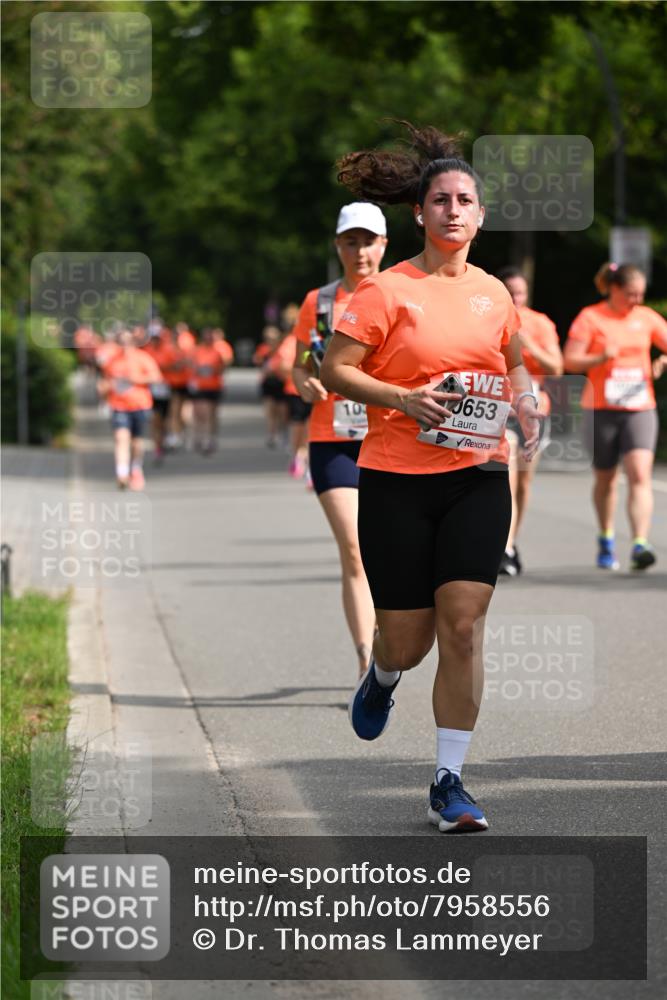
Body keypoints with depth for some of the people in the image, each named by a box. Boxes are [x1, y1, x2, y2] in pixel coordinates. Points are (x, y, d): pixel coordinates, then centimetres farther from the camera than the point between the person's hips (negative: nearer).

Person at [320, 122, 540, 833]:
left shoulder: (494, 293, 9)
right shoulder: (387, 290, -6)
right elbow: (335, 370, -6)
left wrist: (525, 408, 4)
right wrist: (405, 399, -19)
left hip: (479, 477, 3)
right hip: (397, 480, -3)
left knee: (461, 626, -8)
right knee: (406, 641, 2)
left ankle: (449, 783, 0)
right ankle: (382, 677, 42)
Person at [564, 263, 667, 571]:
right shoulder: (591, 317, -2)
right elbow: (570, 361, -5)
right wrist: (601, 357, -22)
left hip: (640, 409, 1)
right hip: (601, 409, -1)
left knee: (640, 476, -15)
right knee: (605, 479, 10)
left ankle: (640, 544, -23)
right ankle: (606, 541, 30)